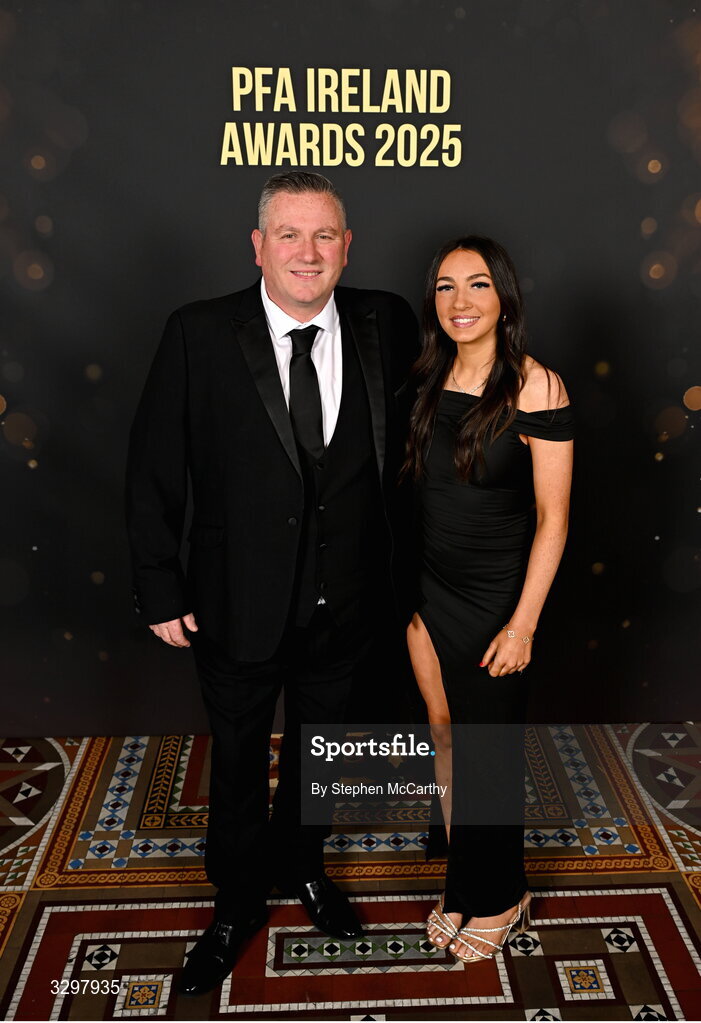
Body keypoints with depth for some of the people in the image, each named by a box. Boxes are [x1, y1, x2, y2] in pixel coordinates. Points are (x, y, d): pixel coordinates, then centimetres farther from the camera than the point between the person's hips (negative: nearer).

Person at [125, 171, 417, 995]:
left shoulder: (385, 324, -6)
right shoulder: (199, 334, -13)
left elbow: (403, 438, 6)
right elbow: (153, 470, -9)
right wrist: (161, 590, -8)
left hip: (344, 606, 2)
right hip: (238, 605, -2)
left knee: (318, 747, 24)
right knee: (238, 759, 19)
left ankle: (302, 865, 53)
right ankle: (238, 902, 46)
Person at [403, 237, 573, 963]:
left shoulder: (536, 388, -14)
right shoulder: (428, 382, 2)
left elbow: (552, 516, -14)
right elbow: (412, 489, 9)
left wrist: (523, 624, -15)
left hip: (493, 597, -5)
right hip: (427, 591, 5)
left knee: (487, 751, 11)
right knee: (443, 732, 16)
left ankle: (496, 899, 37)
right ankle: (463, 882, 39)